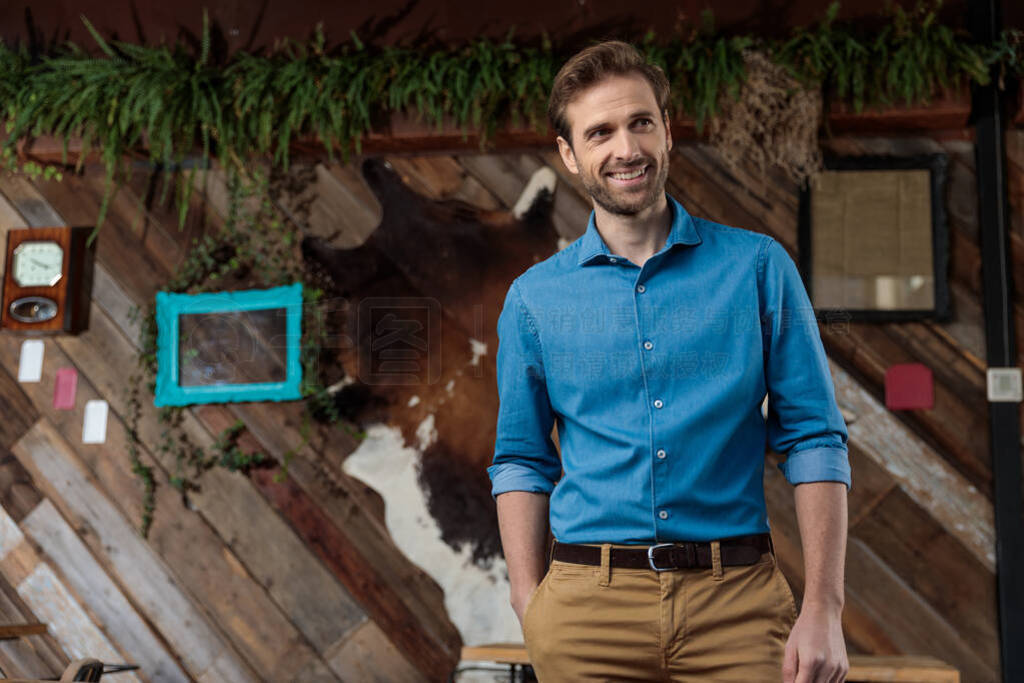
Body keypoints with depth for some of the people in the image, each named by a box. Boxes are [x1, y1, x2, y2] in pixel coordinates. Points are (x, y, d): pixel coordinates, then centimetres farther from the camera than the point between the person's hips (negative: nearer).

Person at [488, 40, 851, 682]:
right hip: (588, 604, 1)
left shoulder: (759, 267, 2)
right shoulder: (534, 297, 5)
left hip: (738, 601, 0)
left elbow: (815, 438, 0)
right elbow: (522, 461, 9)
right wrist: (531, 607, -1)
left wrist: (824, 607, -7)